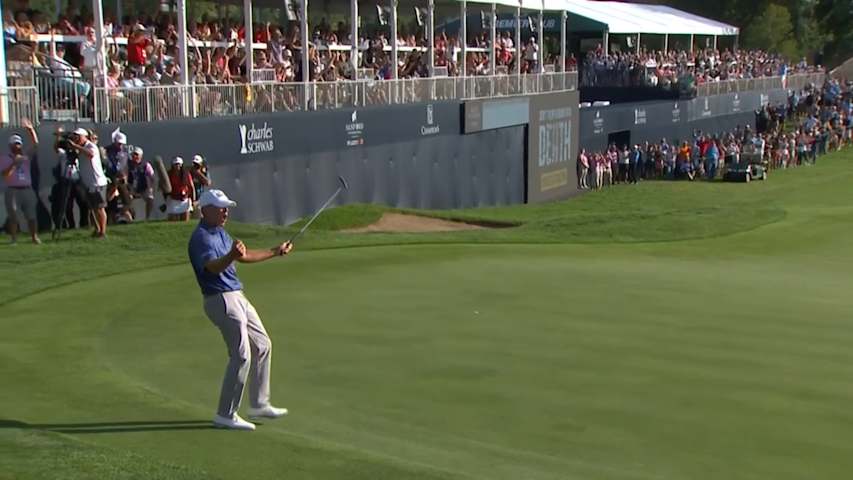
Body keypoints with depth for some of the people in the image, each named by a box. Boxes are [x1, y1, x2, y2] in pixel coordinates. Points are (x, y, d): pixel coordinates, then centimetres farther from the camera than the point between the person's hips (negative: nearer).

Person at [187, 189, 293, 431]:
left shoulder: (220, 233, 15)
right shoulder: (200, 237, -16)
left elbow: (244, 256, 28)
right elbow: (213, 267, -35)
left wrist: (275, 252, 32)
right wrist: (231, 256, -53)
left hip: (237, 297, 10)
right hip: (221, 300, -10)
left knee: (263, 346, 16)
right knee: (241, 356, -11)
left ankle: (259, 404, 25)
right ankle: (225, 415, -3)